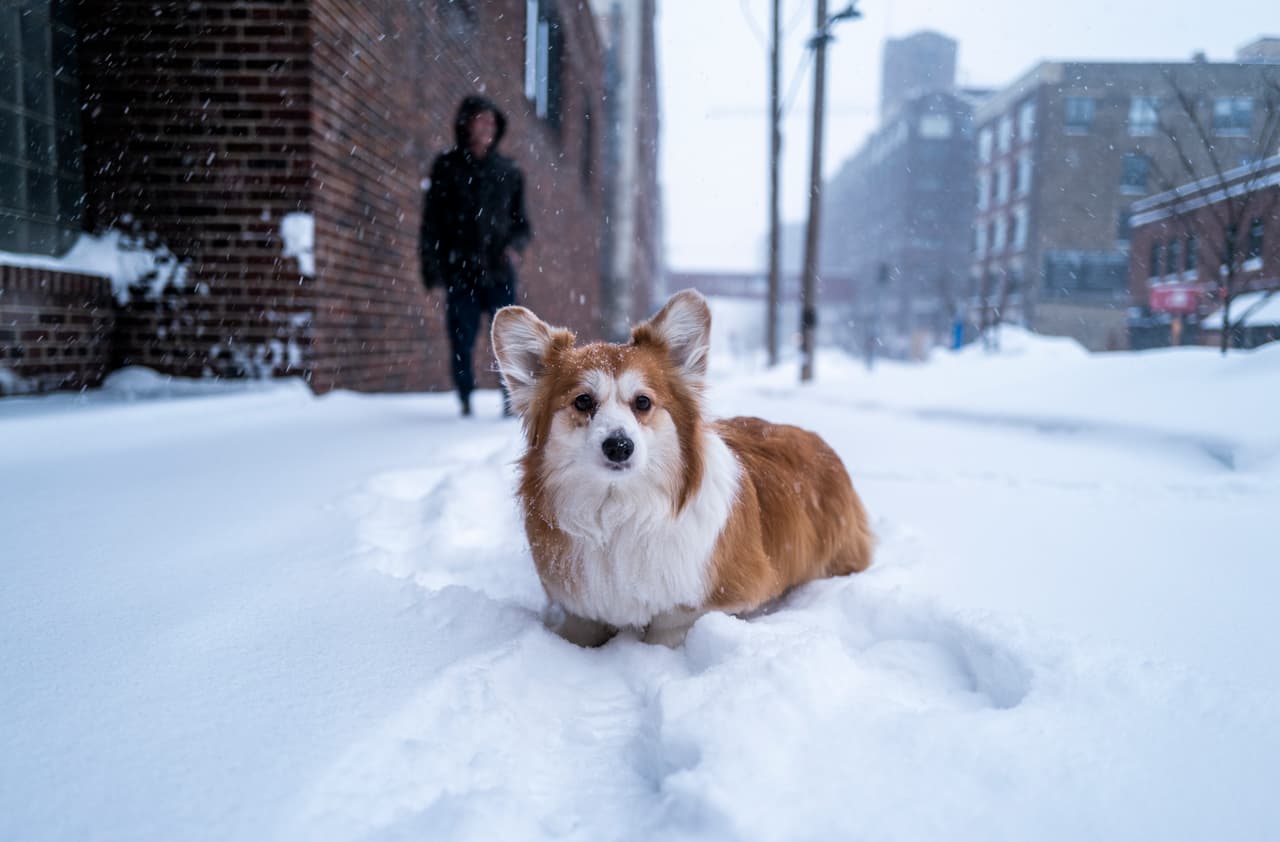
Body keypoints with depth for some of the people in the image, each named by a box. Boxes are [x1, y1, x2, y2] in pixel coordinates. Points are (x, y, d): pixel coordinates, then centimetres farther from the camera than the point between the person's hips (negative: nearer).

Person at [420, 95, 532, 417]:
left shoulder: (508, 170, 10)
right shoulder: (446, 167, 6)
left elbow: (521, 221, 15)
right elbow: (431, 221, 6)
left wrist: (515, 245, -7)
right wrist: (432, 267, -2)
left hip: (499, 271, 1)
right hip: (460, 272, 0)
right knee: (462, 342, 0)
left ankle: (511, 398, 9)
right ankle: (466, 401, 16)